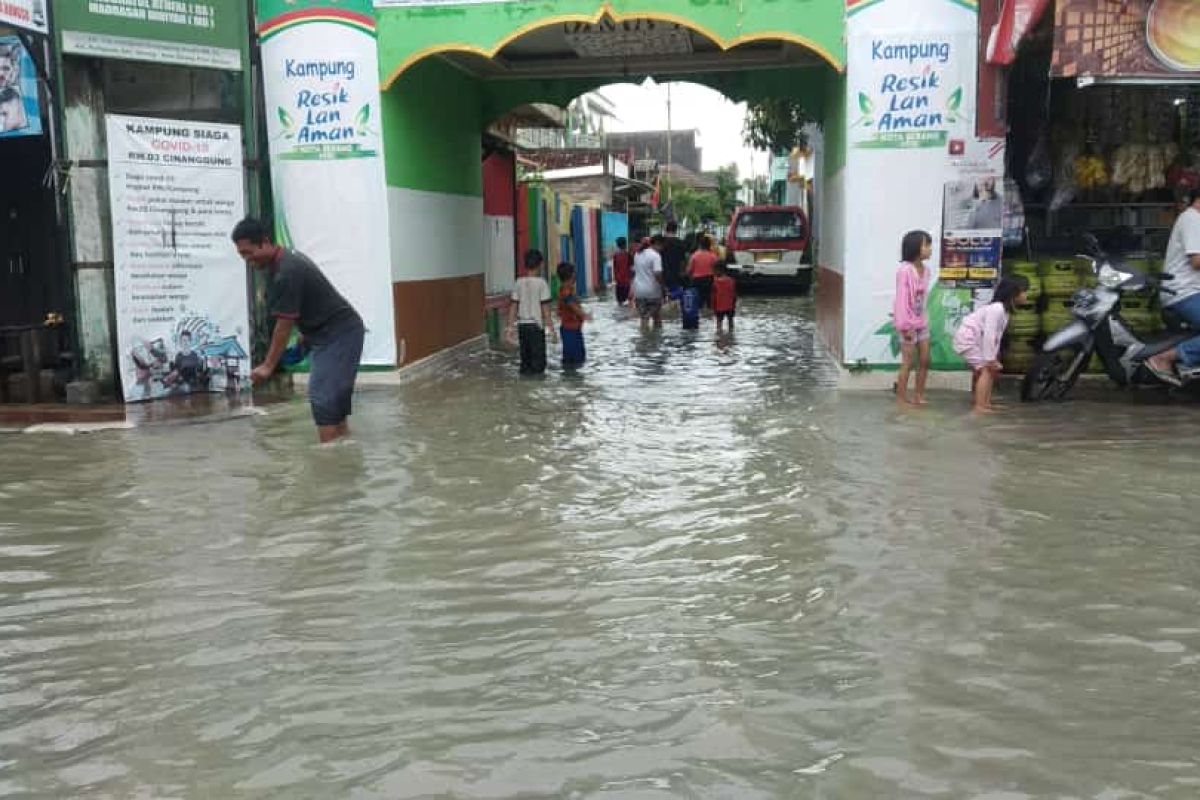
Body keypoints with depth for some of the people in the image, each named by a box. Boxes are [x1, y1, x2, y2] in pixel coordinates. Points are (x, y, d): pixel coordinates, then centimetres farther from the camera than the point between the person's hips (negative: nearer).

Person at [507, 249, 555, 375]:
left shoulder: (519, 283, 3)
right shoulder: (541, 283, -9)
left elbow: (513, 306, 4)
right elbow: (545, 308, -11)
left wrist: (511, 327, 10)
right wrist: (550, 327, -5)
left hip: (522, 325, 5)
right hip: (536, 325, -5)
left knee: (525, 357, 13)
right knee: (538, 360, 2)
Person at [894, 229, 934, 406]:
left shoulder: (925, 270, 6)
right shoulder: (905, 270, -18)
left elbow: (924, 297, 10)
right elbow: (902, 299, -19)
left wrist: (924, 320, 9)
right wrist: (905, 326, -19)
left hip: (922, 322, 8)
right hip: (908, 323, -8)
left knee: (925, 361, 11)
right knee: (908, 363, -1)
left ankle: (919, 396, 23)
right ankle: (902, 399, 9)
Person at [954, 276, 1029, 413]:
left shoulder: (1004, 309, 8)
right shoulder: (997, 309, -23)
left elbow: (996, 335, 10)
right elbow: (989, 335, -26)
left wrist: (994, 356, 8)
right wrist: (990, 359, -24)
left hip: (974, 339, 10)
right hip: (967, 338, -10)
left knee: (993, 369, 15)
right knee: (986, 369, -14)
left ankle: (986, 403, 20)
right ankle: (979, 407, -16)